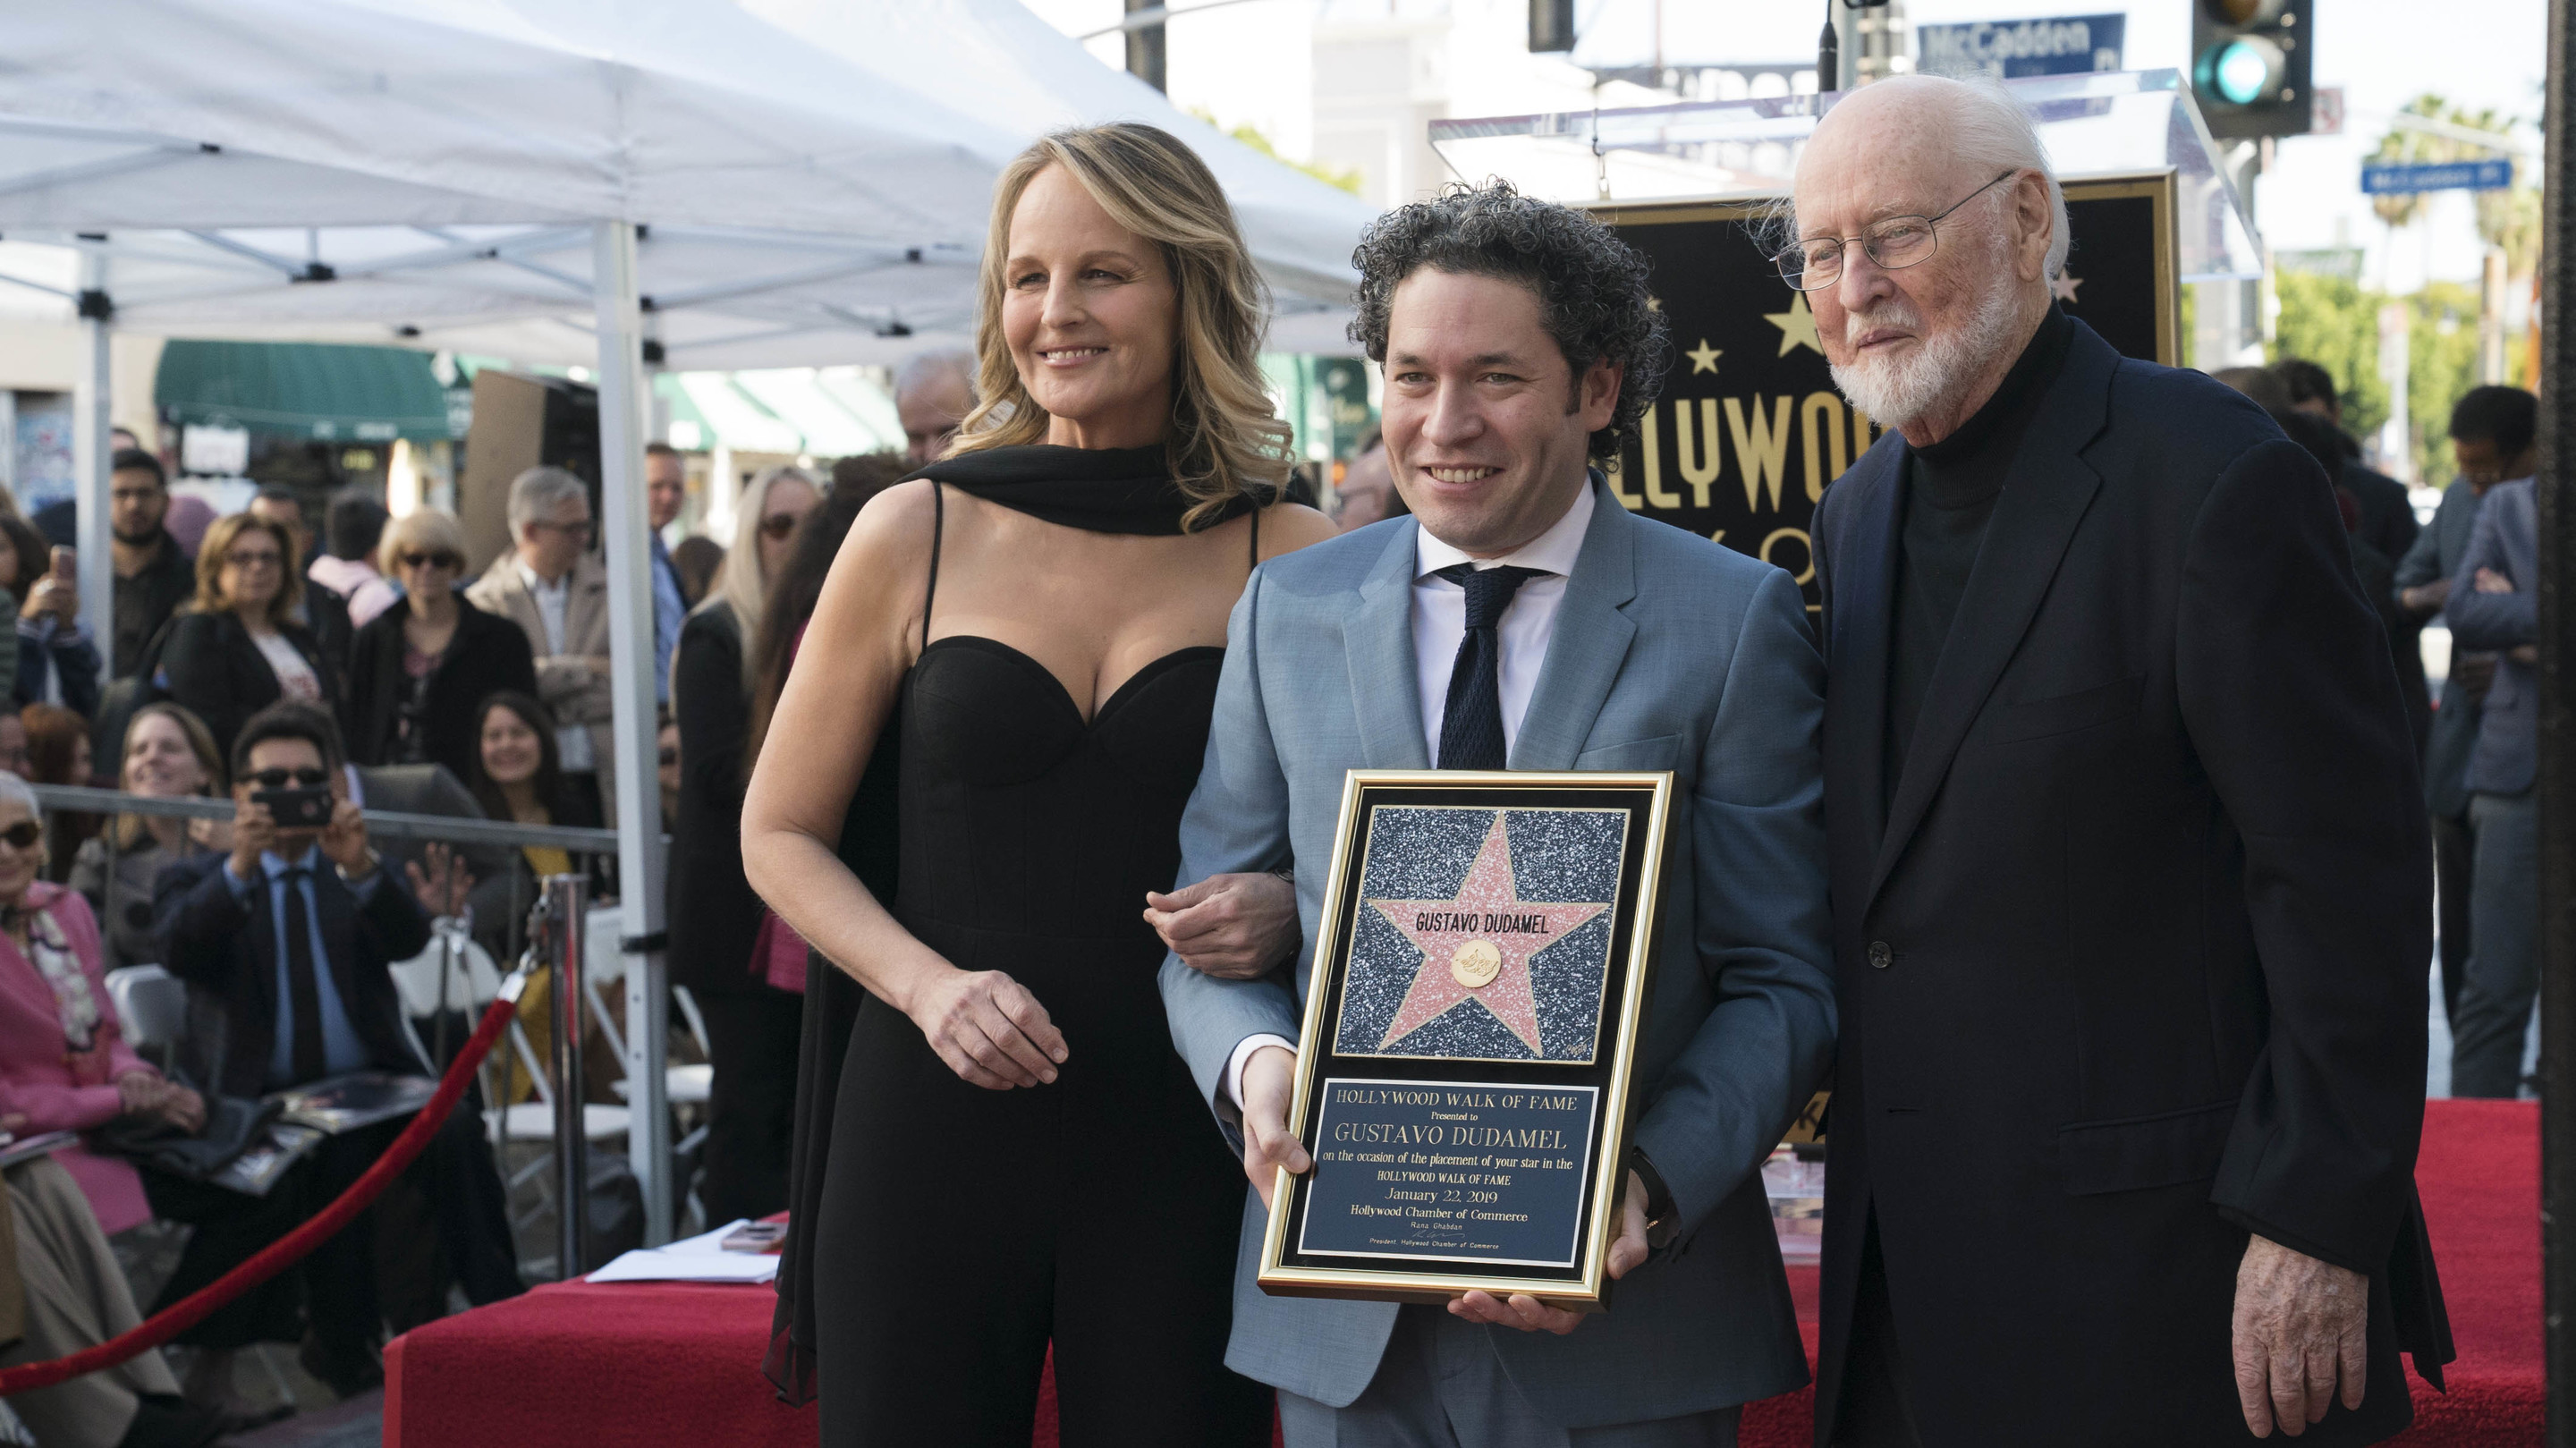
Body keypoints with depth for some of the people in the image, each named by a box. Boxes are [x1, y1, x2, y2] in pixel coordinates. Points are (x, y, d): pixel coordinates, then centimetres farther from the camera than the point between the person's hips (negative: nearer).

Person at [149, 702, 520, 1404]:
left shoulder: (360, 872, 16)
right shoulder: (200, 882, 11)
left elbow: (410, 940, -6)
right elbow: (179, 952, -12)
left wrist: (360, 868, -25)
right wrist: (239, 866, -27)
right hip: (264, 1100, -1)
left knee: (457, 1131, -29)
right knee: (333, 1159, -33)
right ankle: (345, 1347, -15)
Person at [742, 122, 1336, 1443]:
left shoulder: (1291, 563, 1)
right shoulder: (913, 536, 3)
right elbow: (782, 834, 8)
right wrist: (928, 984, -9)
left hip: (1182, 1139, 0)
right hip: (935, 1124, 0)